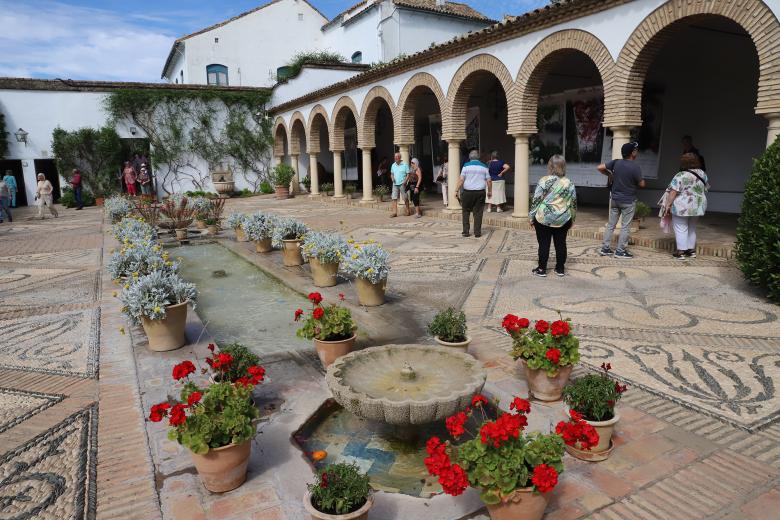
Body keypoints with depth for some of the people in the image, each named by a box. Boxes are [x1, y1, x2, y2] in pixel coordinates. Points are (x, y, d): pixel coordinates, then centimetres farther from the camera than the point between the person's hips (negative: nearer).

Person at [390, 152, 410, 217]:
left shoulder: (405, 165, -3)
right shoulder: (393, 165, 11)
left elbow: (408, 174, -4)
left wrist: (405, 181, -18)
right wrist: (392, 178, -1)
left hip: (402, 184, -4)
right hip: (395, 184, 4)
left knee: (405, 198, 2)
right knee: (394, 198, -3)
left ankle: (408, 211, 15)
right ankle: (394, 213, -2)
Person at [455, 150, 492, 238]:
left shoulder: (466, 166, -2)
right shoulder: (484, 167, 5)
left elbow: (461, 180, -8)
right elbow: (488, 181, 6)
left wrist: (457, 191, -5)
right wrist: (490, 191, 17)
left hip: (468, 192, -2)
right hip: (480, 192, 2)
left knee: (466, 211, 11)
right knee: (478, 212, 6)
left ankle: (465, 231, 9)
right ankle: (477, 232, 6)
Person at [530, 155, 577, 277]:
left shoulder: (544, 181, -11)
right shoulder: (569, 183, 1)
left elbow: (536, 200, -10)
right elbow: (573, 203, 7)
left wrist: (531, 217, -2)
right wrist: (572, 219, 18)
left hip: (543, 218, -3)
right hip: (563, 220, 3)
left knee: (544, 244, 4)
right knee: (560, 244, 11)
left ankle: (542, 269, 10)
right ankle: (560, 269, 20)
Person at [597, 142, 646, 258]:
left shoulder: (616, 162, -3)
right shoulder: (635, 167, -17)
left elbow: (600, 168, 0)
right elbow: (641, 184, -12)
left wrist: (609, 175, 13)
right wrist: (639, 179, 10)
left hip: (615, 199, 5)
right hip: (628, 201, -5)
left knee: (611, 224, 12)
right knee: (625, 226, 4)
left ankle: (605, 248, 15)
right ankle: (620, 251, 7)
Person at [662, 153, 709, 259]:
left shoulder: (681, 176, -15)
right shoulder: (702, 174, 6)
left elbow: (673, 192, -18)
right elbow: (705, 189, 15)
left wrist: (668, 204, -13)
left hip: (682, 207, -7)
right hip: (698, 206, 7)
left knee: (681, 229, 0)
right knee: (692, 228, 17)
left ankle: (681, 251, 0)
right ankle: (691, 250, 22)